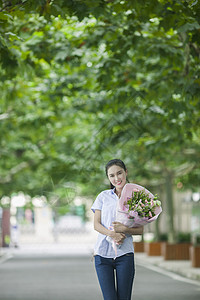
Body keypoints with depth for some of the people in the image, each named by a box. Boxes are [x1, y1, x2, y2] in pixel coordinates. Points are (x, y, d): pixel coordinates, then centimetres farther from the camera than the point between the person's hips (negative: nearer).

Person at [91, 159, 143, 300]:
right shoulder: (103, 196, 9)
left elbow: (140, 229, 4)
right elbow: (96, 224, 3)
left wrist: (124, 229, -15)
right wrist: (112, 234, -16)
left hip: (125, 253, 0)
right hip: (103, 253, 0)